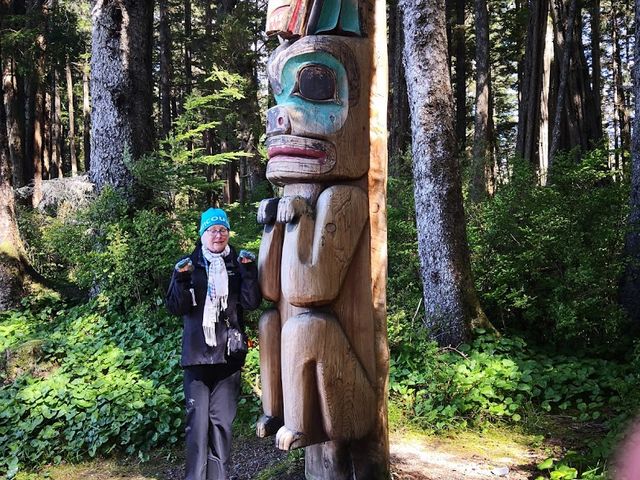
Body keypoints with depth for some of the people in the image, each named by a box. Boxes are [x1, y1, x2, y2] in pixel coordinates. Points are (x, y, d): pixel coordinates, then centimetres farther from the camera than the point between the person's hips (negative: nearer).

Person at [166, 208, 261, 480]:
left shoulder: (237, 265, 10)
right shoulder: (188, 265, 8)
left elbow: (251, 302, -2)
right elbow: (176, 307, 1)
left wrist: (249, 272, -14)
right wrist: (181, 280, -15)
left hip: (228, 354, 1)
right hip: (197, 354, -1)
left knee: (221, 420, 4)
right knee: (198, 419, -4)